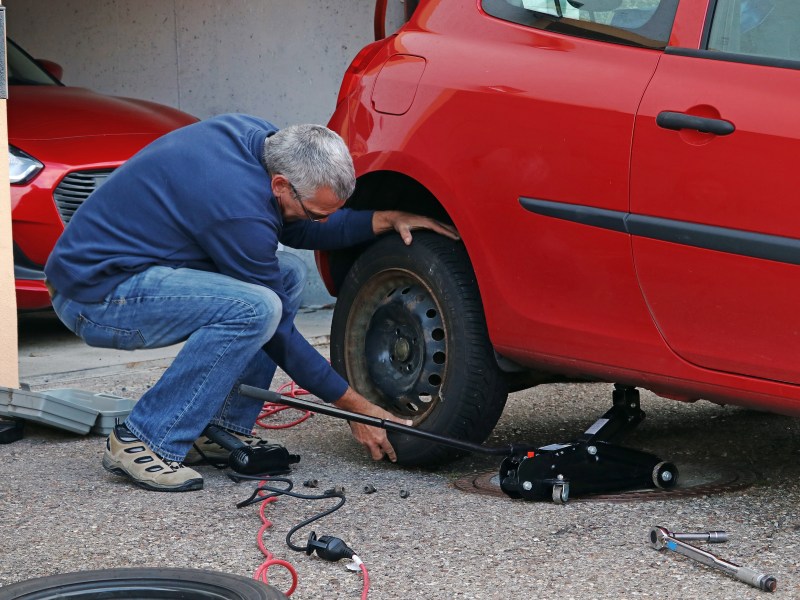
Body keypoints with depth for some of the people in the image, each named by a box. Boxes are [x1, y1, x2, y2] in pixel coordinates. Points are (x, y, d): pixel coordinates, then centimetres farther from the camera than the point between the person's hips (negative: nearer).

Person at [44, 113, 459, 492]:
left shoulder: (253, 135, -2)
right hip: (93, 294, -10)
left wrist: (384, 221, 3)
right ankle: (144, 443, -18)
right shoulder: (241, 209, -27)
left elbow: (295, 231, 17)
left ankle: (223, 429, 8)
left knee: (288, 273, 8)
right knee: (256, 306, -28)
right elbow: (278, 334, -16)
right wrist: (355, 407, -8)